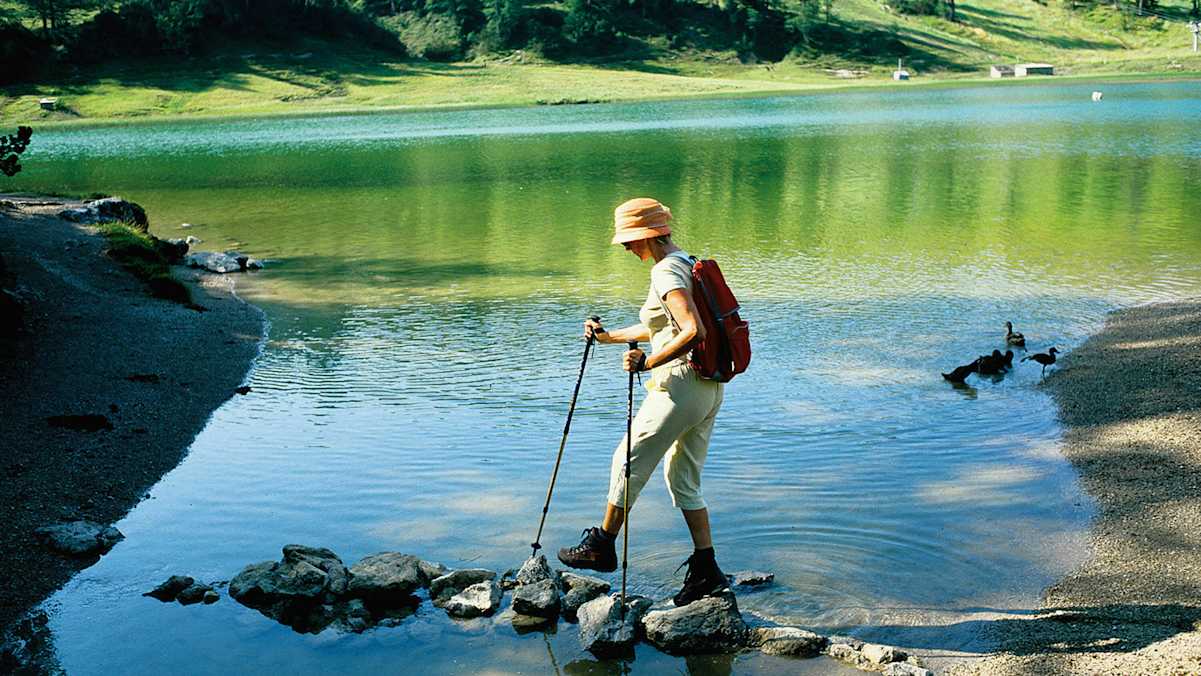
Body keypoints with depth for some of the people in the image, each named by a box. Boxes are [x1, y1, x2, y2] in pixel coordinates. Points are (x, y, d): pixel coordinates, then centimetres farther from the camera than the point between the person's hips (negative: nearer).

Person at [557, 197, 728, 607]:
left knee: (628, 463, 7)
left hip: (679, 386, -10)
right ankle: (706, 571, 14)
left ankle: (602, 547, 23)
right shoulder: (685, 264, 16)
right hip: (709, 388, 10)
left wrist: (649, 363, -25)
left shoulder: (667, 272, -16)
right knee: (683, 480, 15)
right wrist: (608, 337, 28)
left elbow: (693, 331, -29)